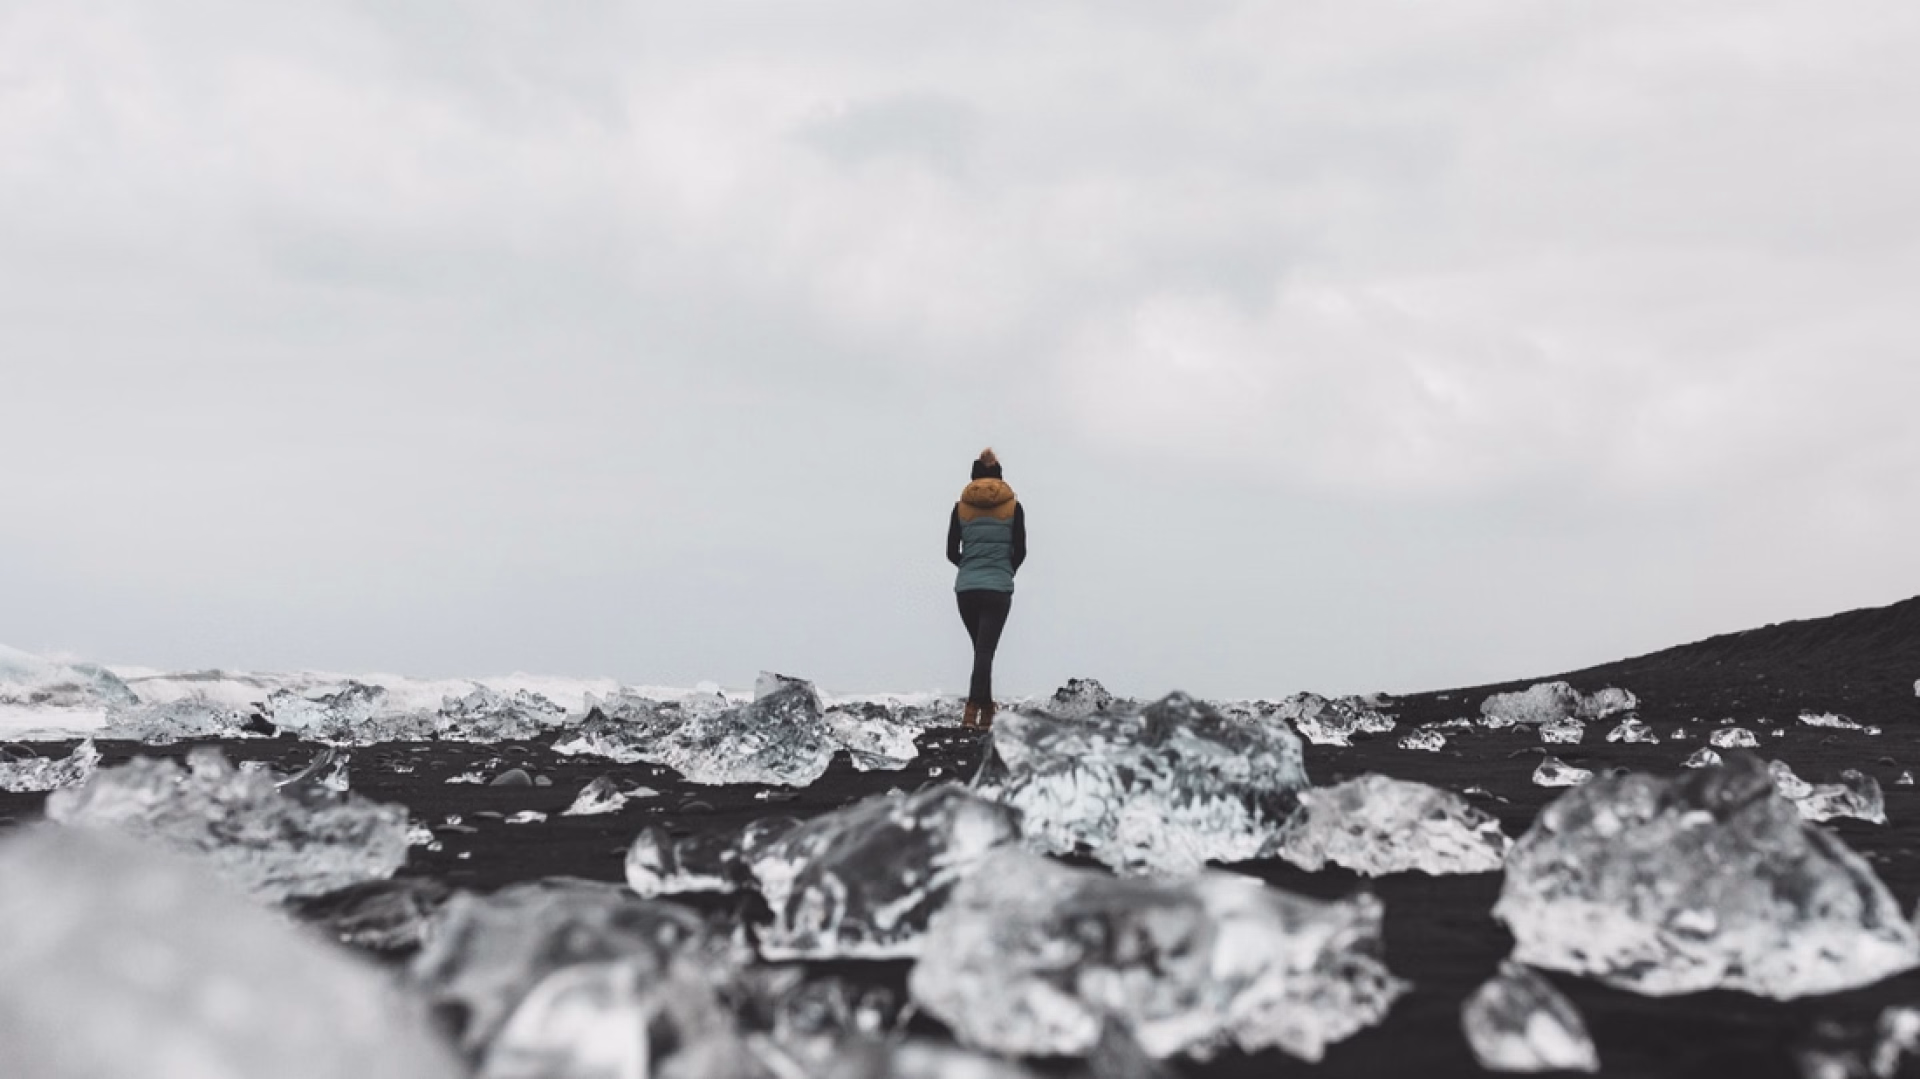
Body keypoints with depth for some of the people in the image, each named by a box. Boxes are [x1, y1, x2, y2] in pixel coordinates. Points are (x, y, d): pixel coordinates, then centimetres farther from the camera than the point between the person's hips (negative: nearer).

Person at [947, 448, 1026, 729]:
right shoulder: (1012, 506, 1)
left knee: (981, 648, 17)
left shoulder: (961, 507, 4)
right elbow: (1020, 551, 3)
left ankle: (986, 708, 18)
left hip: (966, 588, 2)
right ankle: (972, 710, -22)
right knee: (985, 650, -7)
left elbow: (951, 552, 5)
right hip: (998, 589, -2)